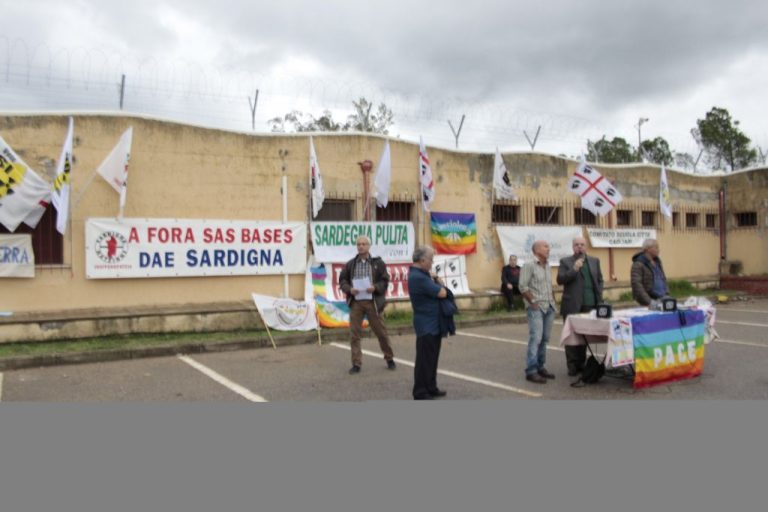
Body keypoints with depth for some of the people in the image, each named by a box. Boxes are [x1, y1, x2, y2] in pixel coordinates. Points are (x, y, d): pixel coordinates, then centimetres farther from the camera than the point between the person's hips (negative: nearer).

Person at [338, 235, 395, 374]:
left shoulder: (378, 263, 1)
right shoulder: (350, 264, 6)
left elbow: (385, 281, 1)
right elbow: (342, 281, 8)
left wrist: (375, 287, -17)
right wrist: (349, 289, -11)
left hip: (372, 301, -1)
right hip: (355, 302, 1)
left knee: (381, 331, 8)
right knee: (354, 333, 0)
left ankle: (389, 358, 27)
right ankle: (356, 363, 10)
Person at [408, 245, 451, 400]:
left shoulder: (420, 273, 10)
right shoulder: (418, 277, -24)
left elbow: (436, 289, 9)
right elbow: (442, 293, -20)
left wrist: (435, 279, -9)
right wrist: (438, 282, -2)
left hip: (433, 323, 10)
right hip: (427, 325, -10)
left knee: (431, 358, 17)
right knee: (424, 360, -2)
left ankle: (431, 388, 28)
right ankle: (420, 393, 7)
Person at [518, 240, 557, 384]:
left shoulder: (548, 267, 15)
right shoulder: (529, 266, -8)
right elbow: (523, 287, -12)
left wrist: (553, 301, 12)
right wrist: (533, 302, -12)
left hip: (549, 308, 7)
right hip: (536, 308, -7)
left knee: (544, 339, 10)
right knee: (535, 338, -11)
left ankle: (540, 367, 18)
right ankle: (531, 371, -9)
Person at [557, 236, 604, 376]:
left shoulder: (595, 261, 14)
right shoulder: (565, 262, 2)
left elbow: (599, 280, 16)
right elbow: (560, 280, -8)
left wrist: (599, 297, 4)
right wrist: (574, 269, -19)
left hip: (590, 305, 3)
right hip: (572, 305, -3)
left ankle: (581, 364, 16)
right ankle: (572, 366, 4)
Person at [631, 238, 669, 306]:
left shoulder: (657, 261, 16)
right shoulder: (638, 264, -10)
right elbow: (636, 285, -19)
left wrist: (666, 295, 10)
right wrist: (648, 302, -24)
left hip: (662, 299, 7)